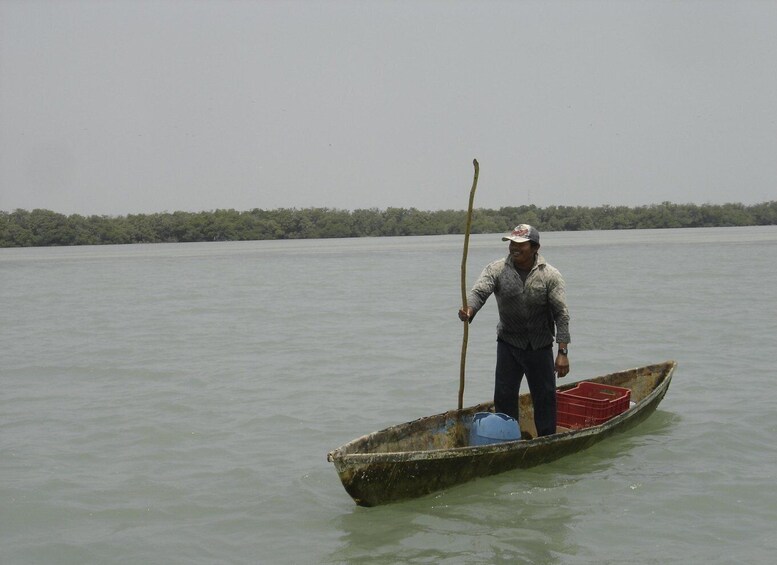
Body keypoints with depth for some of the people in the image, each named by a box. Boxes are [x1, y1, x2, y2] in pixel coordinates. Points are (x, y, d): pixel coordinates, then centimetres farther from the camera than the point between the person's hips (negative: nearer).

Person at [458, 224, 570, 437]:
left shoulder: (550, 275, -8)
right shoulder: (497, 269, -5)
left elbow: (561, 314, -9)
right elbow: (478, 291, -19)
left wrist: (563, 352, -15)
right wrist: (469, 310, -43)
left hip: (540, 347, -1)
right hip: (508, 345, 1)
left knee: (545, 397, 5)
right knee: (504, 396, 3)